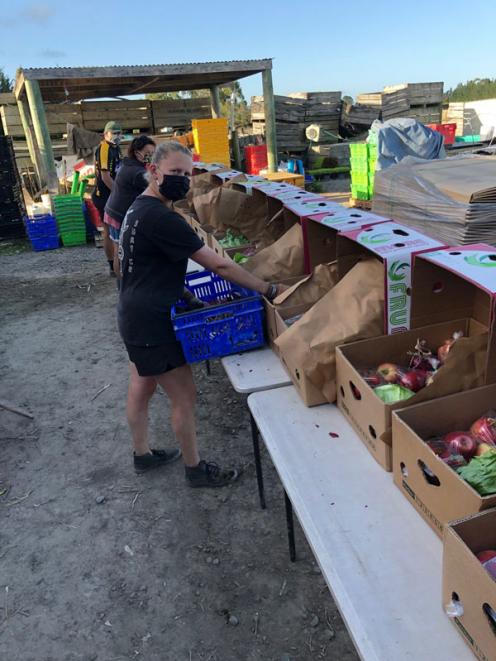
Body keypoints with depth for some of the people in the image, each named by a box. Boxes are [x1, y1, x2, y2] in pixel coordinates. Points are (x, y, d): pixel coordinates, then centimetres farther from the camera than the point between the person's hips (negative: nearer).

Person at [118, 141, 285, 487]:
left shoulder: (140, 208, 9)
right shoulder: (161, 217, -24)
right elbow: (218, 266, -25)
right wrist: (269, 289, -19)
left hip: (136, 316, 10)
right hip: (152, 323, -10)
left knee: (142, 387, 22)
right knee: (185, 396, 3)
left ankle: (143, 454, 40)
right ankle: (195, 468, 21)